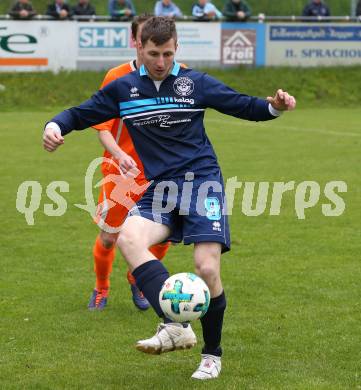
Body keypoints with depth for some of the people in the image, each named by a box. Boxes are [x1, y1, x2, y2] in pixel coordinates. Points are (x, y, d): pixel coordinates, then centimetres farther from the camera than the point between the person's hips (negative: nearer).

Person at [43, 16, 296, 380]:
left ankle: (212, 354, 8)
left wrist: (273, 106, -13)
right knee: (128, 238, -30)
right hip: (160, 187, 2)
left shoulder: (195, 83, 4)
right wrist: (55, 126, -6)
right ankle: (175, 326, -35)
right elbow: (81, 114, 15)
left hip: (202, 181, -2)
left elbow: (243, 106, 6)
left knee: (207, 268, -15)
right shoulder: (123, 89, 8)